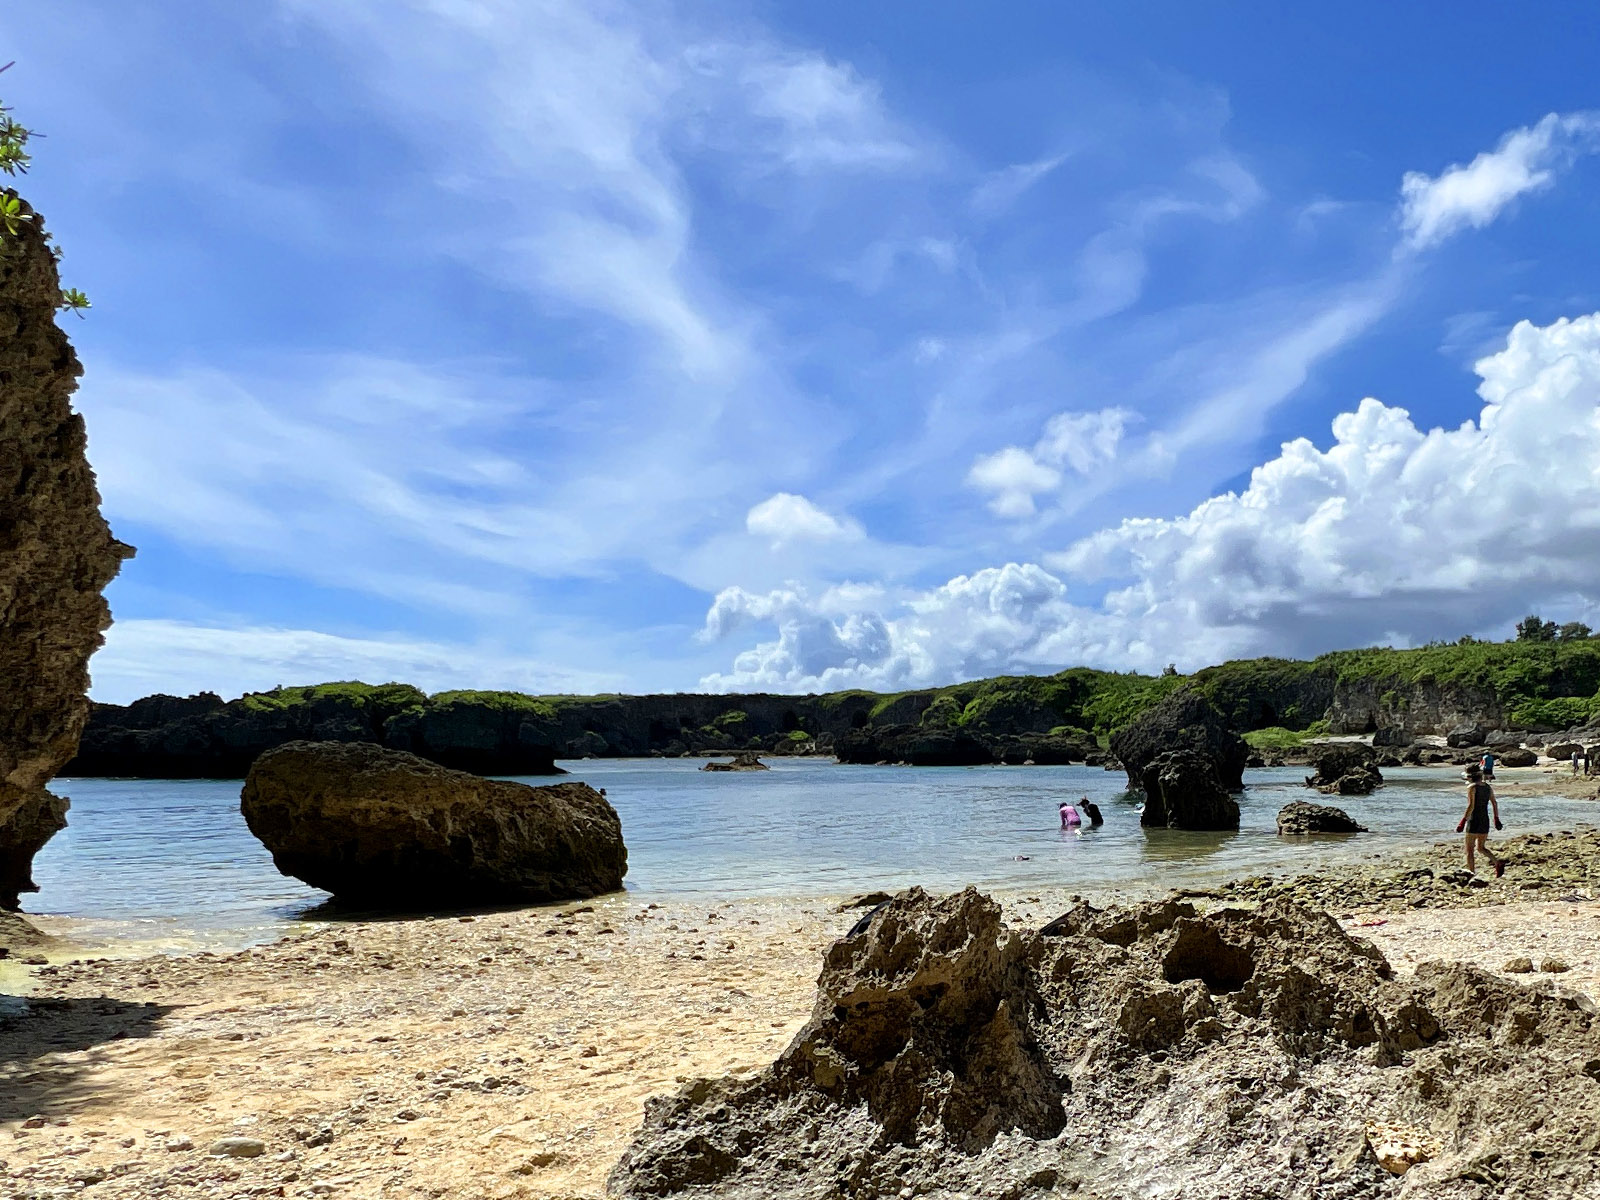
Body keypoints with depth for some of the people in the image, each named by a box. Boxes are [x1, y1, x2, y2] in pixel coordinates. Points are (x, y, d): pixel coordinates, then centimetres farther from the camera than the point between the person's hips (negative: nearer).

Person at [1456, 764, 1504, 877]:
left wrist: (1463, 821, -19)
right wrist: (1496, 819, 24)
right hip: (1485, 821, 7)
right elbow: (1494, 803, 13)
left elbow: (1470, 806, -21)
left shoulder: (1471, 787, -13)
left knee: (1469, 850, 3)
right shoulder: (1488, 787, 7)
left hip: (1474, 821, -7)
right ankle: (1498, 862, -4)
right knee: (1481, 847, 20)